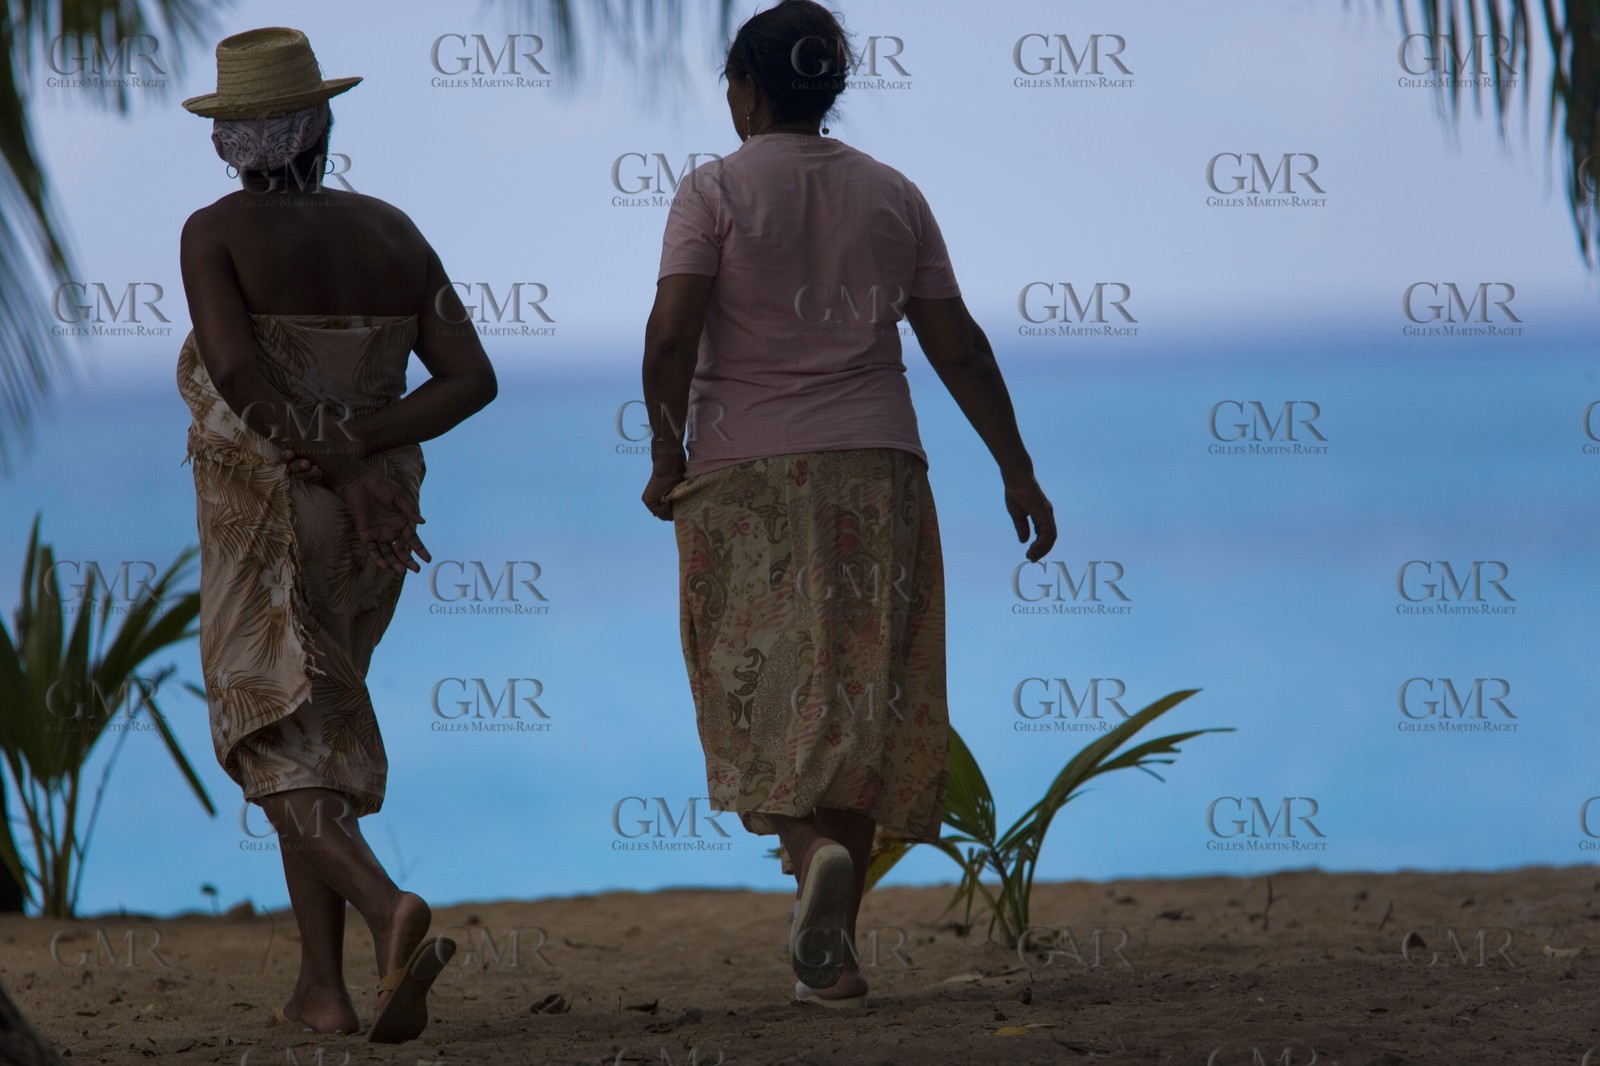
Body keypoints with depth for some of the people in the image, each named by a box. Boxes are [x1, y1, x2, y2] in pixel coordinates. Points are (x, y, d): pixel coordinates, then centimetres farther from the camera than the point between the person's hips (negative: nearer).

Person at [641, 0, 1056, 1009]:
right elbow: (958, 344, 6)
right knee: (865, 698, 6)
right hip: (875, 472, 2)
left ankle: (819, 853, -24)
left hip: (742, 473, -2)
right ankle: (832, 940, -1)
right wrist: (1019, 471, 10)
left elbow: (671, 331, -16)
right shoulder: (891, 195, 7)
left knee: (768, 699, 4)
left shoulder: (717, 191, -4)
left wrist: (667, 451, -5)